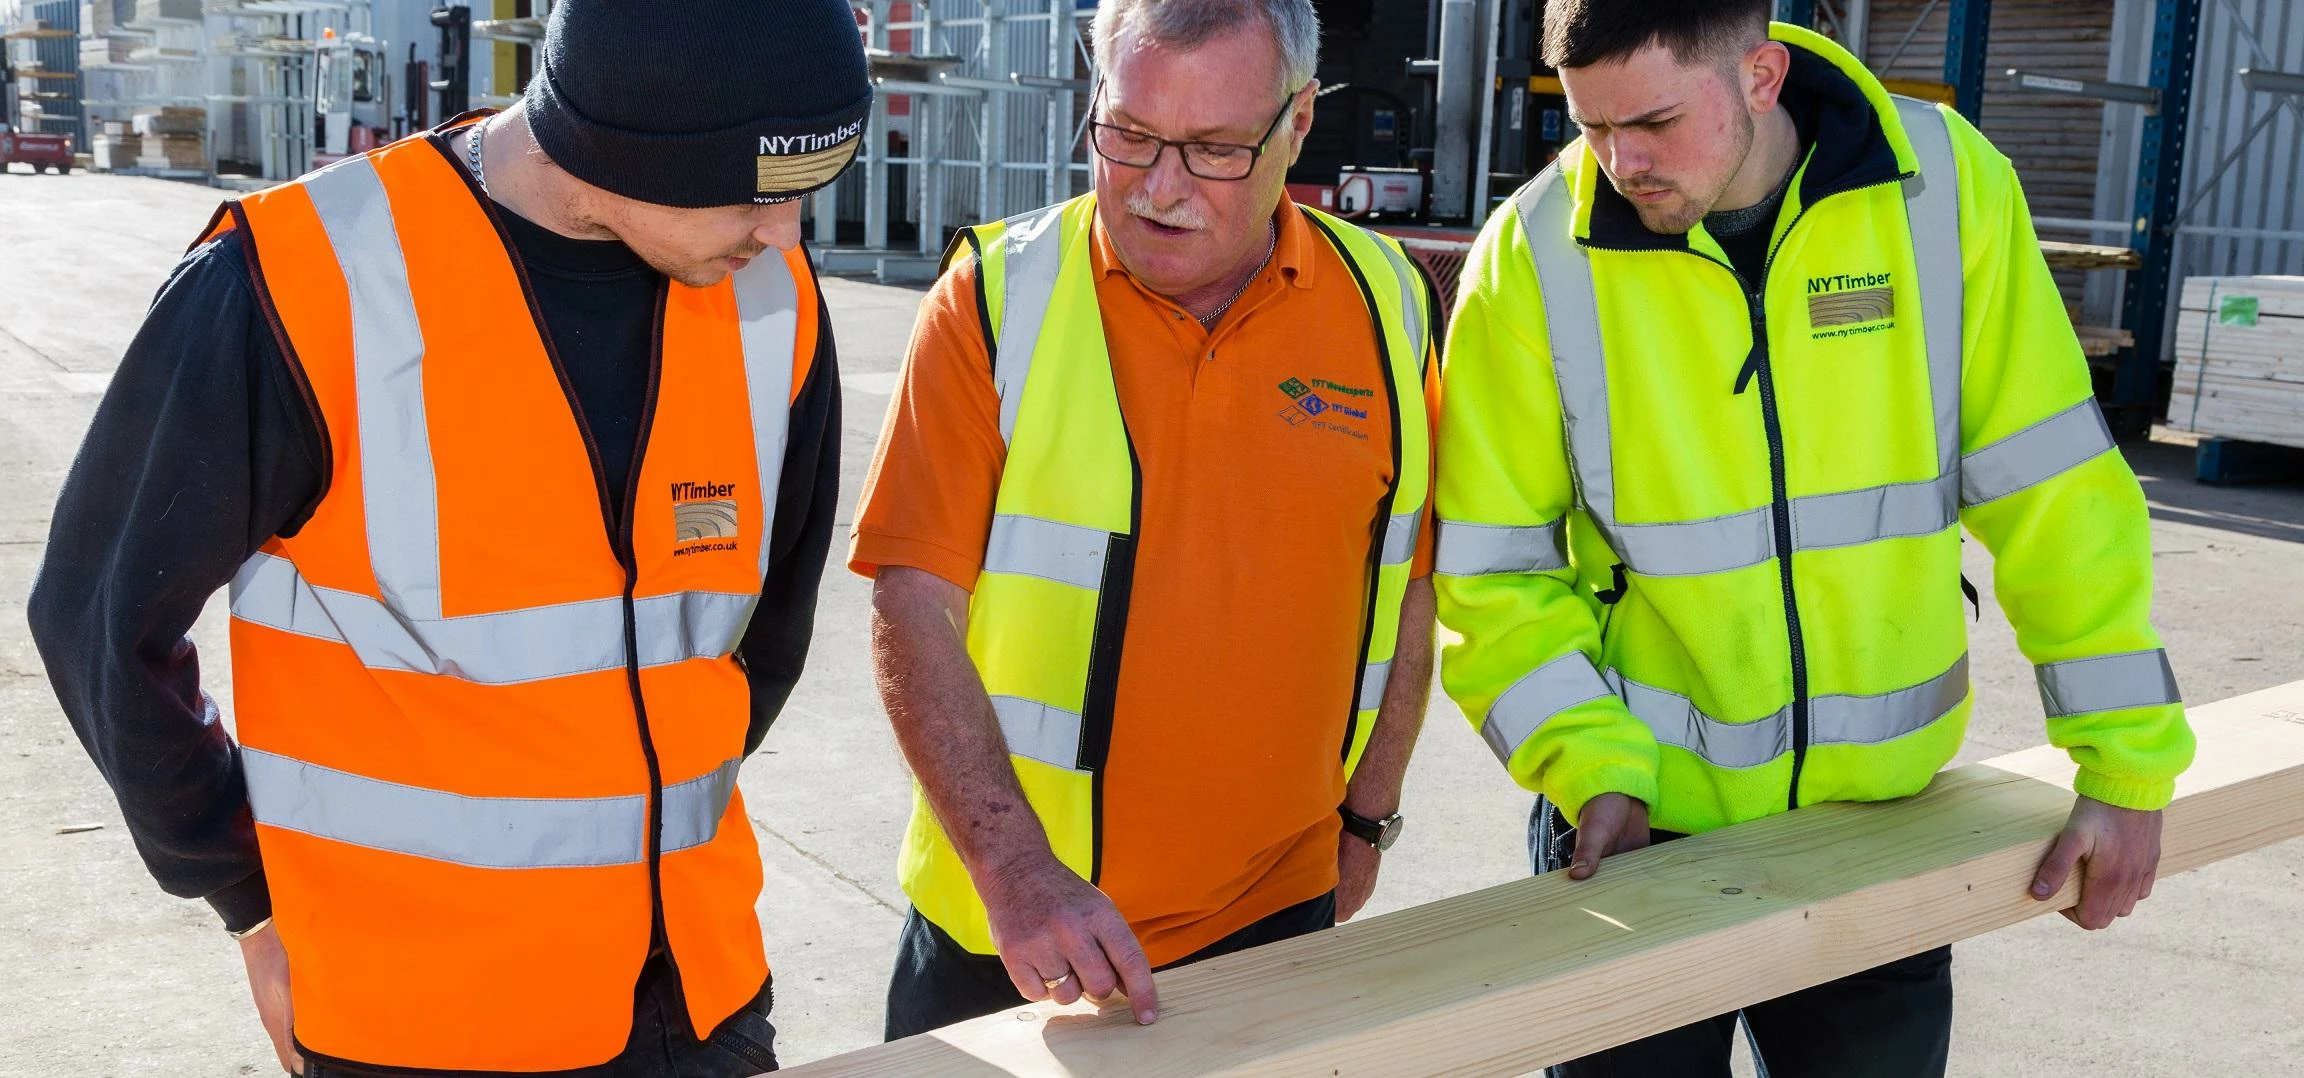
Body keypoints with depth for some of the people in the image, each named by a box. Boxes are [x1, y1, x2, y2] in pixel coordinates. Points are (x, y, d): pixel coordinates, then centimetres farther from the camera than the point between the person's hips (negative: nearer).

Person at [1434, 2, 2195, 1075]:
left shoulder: (1947, 186, -10)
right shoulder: (1535, 253, -13)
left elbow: (2049, 483, -5)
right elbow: (1489, 571, -9)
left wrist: (2125, 760, -6)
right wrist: (1594, 769, -20)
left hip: (1883, 810, 2)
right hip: (1642, 817, -1)